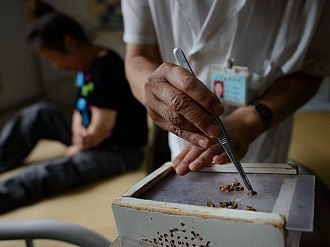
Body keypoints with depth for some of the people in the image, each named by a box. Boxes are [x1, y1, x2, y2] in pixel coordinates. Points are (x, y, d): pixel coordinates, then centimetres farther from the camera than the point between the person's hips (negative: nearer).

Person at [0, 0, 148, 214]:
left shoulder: (106, 66, -23)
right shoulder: (85, 68, 7)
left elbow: (101, 128, -24)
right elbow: (80, 111, 11)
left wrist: (74, 149, -7)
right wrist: (78, 132, -12)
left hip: (121, 150, -9)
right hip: (90, 139, 9)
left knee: (54, 171, -31)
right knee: (40, 113, -1)